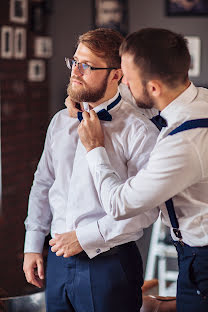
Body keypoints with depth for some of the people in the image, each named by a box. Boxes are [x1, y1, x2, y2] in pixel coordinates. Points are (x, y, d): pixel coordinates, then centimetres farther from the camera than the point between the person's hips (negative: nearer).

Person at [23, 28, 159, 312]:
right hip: (58, 260, 6)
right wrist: (32, 246, 12)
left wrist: (84, 237, -16)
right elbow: (43, 184, 16)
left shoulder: (139, 131, -12)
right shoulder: (60, 122, 9)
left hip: (110, 264, -5)